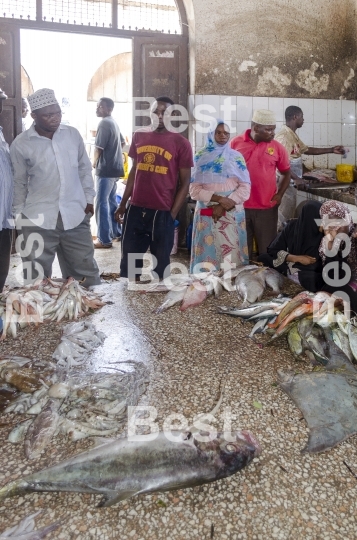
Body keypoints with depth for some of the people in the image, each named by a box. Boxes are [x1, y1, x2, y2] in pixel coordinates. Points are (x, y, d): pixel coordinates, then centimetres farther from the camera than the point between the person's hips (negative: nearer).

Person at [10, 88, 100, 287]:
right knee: (37, 280, 7)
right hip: (38, 220, -2)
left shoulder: (73, 134, 3)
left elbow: (85, 169, 12)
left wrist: (89, 199, 11)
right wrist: (20, 216, 5)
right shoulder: (20, 144, -5)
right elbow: (18, 183, 3)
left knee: (87, 274, 13)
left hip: (75, 216, 2)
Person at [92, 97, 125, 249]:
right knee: (112, 201, 17)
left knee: (101, 203, -7)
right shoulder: (114, 122, 15)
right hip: (115, 168, 10)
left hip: (105, 169, -10)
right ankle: (116, 232, 26)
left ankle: (104, 239, -5)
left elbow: (98, 147, -18)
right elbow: (122, 142, 27)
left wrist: (94, 162, -1)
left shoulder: (104, 123, -15)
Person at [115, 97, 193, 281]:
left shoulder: (181, 143, -3)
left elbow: (184, 182, -2)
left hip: (163, 213, -3)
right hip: (135, 209, 4)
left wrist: (172, 213, -7)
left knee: (161, 264, 9)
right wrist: (123, 203, 13)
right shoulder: (139, 136, 9)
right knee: (128, 262, 10)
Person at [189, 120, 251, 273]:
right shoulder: (201, 157, 4)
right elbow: (194, 190, -3)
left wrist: (224, 207, -12)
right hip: (207, 214, 0)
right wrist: (218, 198, -16)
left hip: (232, 214, 1)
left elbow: (245, 188, -1)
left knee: (232, 254, -2)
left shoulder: (236, 157, 6)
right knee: (207, 253, -1)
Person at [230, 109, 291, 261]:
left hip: (267, 208, 0)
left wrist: (279, 194, -3)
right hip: (240, 206, 0)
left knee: (267, 249, 7)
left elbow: (286, 173, 11)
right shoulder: (235, 143, 0)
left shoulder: (277, 147, 0)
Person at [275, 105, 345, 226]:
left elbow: (306, 149, 24)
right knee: (283, 219, -3)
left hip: (290, 183, 10)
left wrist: (331, 150, 23)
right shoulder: (283, 136, -18)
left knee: (289, 217, 16)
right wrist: (295, 178, -22)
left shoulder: (293, 135, 13)